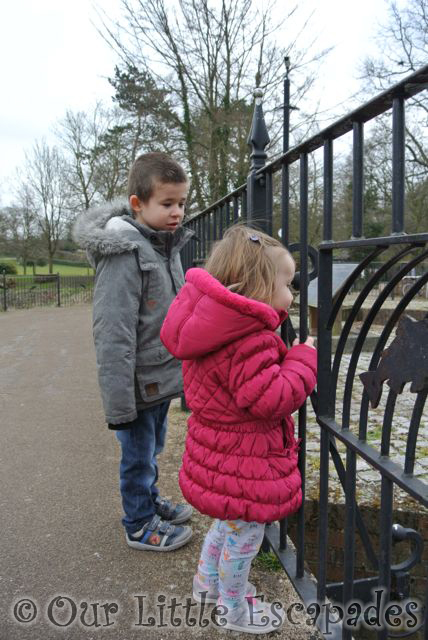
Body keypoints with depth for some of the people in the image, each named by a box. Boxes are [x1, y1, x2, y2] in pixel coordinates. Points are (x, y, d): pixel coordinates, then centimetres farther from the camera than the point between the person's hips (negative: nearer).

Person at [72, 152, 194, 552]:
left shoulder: (167, 246, 6)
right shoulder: (124, 254, -22)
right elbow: (113, 334, -25)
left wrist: (185, 365, 19)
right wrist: (118, 400, -23)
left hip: (164, 376, 8)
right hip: (139, 383, -8)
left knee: (154, 447, 25)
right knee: (138, 454, 11)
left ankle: (150, 500, 47)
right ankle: (140, 525, 31)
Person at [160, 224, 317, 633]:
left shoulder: (216, 327, 2)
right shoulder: (251, 340, -30)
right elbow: (273, 398, -30)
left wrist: (287, 356, 5)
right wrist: (304, 360, -18)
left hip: (219, 456, 10)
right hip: (244, 463, -10)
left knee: (229, 522, 31)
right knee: (244, 536, 14)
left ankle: (207, 584, 53)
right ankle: (235, 612, 38)